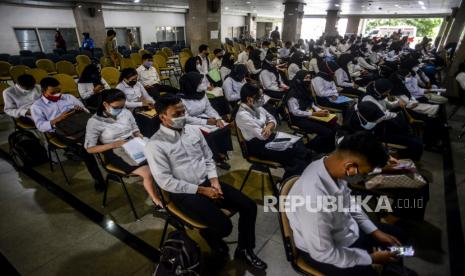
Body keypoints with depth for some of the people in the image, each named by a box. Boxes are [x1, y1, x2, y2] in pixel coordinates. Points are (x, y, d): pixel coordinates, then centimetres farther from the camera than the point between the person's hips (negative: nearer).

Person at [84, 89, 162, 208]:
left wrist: (142, 139, -9)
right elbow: (90, 148, -7)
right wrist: (113, 144, -19)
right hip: (116, 153, -4)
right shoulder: (95, 122, -7)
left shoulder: (126, 113, 4)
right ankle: (158, 202, -1)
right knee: (148, 173, -26)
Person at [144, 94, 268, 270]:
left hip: (208, 183, 6)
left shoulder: (193, 130, 5)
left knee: (249, 207, -5)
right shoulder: (155, 145, -13)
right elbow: (165, 181, -16)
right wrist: (201, 190, -16)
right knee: (224, 226, -20)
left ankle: (244, 249, 18)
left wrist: (214, 181, -6)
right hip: (184, 193, -6)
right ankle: (208, 233, 18)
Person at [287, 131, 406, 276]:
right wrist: (371, 258, -15)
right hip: (320, 251, -7)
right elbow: (323, 253, -26)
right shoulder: (313, 199, -42)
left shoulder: (333, 166, -17)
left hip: (347, 229, 7)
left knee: (397, 235, 16)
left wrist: (375, 231, 3)